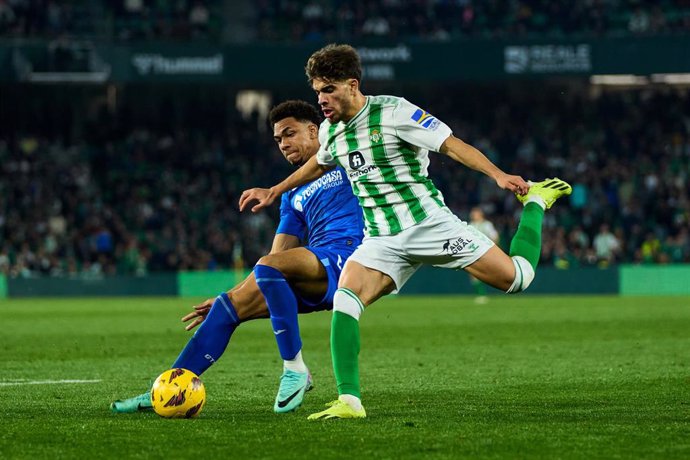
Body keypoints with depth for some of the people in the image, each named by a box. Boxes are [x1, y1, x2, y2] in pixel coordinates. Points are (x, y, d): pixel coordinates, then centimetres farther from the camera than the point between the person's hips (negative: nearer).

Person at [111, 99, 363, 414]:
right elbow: (275, 264, 25)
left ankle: (295, 370, -23)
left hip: (346, 258, -7)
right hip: (312, 282, 7)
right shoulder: (294, 196, 28)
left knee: (268, 266, -31)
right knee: (228, 306, -2)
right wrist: (228, 296, 18)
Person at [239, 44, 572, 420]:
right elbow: (319, 164, 31)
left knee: (517, 279, -4)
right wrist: (274, 192, 35)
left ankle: (535, 200, 25)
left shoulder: (393, 112, -13)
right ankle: (349, 401, -21)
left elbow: (451, 144, -15)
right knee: (344, 299, -21)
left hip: (430, 224, -5)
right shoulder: (330, 130, 6)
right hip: (382, 241, 5)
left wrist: (498, 174, -28)